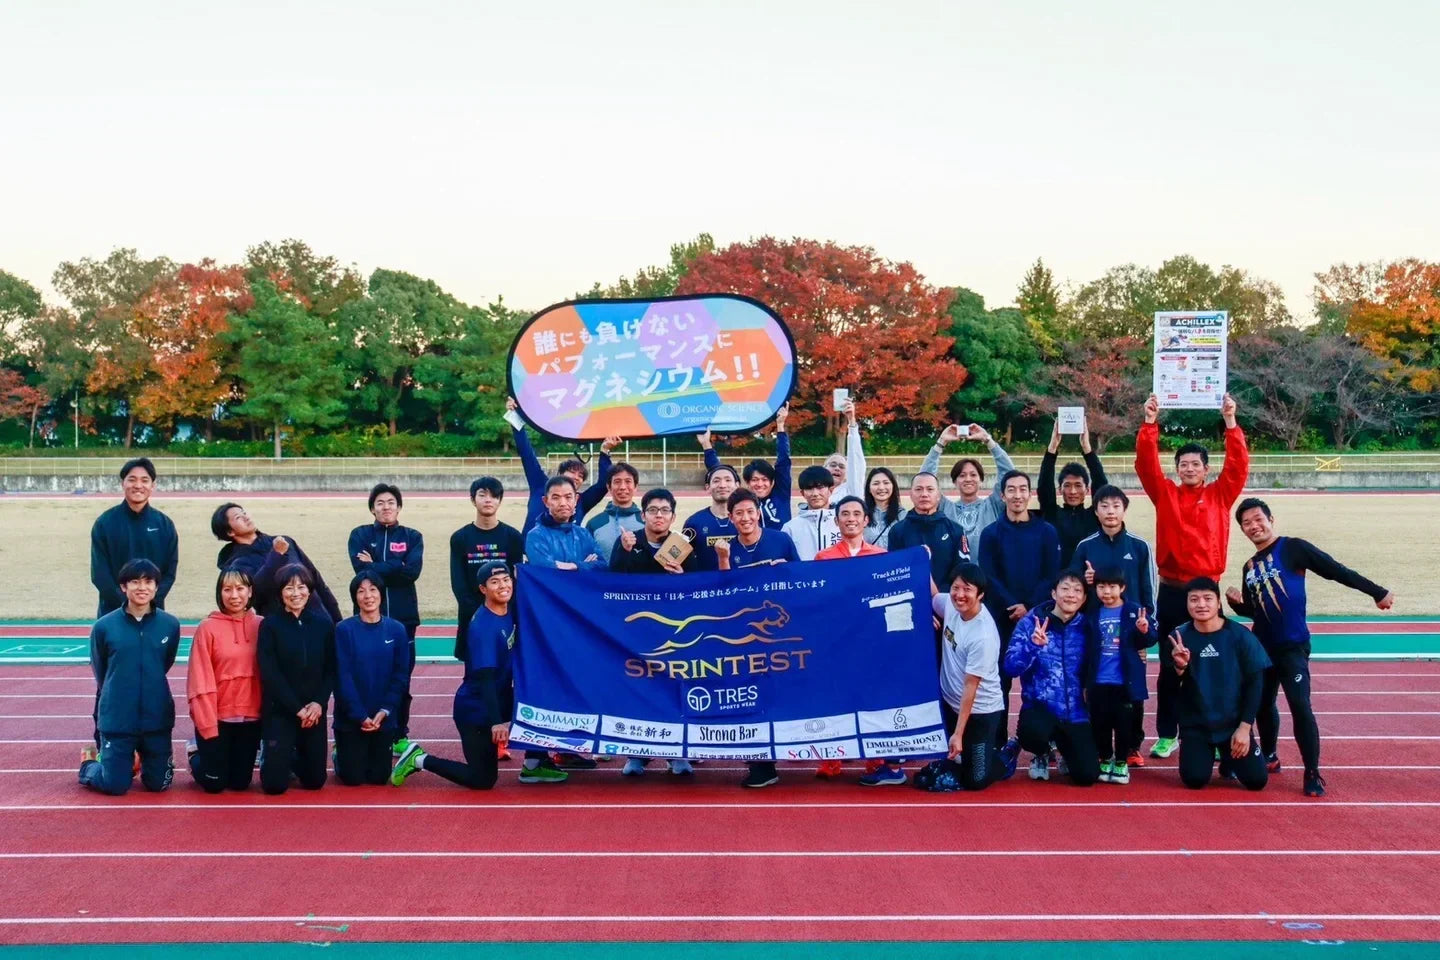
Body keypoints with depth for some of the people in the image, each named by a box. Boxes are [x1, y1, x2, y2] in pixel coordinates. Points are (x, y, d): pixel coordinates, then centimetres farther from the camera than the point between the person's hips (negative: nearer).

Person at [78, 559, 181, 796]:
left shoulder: (170, 625, -5)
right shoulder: (104, 626, -8)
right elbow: (100, 674, 7)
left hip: (157, 720, 2)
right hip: (116, 720, -2)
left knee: (159, 784, 9)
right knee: (116, 786, 2)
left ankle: (137, 761, 40)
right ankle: (90, 763, 34)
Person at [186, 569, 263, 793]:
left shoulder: (260, 627, 1)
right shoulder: (207, 628, -9)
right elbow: (200, 681, -10)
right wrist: (207, 725, -13)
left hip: (250, 717, 3)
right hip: (215, 717, -3)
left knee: (240, 782, 10)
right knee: (214, 783, 3)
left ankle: (210, 758, 41)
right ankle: (197, 758, 35)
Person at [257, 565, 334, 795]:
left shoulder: (324, 624, 2)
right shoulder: (270, 625, -6)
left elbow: (331, 669, 3)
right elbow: (269, 674, -11)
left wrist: (319, 703, -12)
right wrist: (297, 708, -15)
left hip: (314, 710, 3)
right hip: (279, 710, -2)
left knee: (315, 780, 5)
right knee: (275, 783, -5)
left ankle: (293, 759, 38)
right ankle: (274, 759, 29)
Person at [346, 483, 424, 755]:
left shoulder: (412, 537, 7)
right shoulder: (360, 535, 6)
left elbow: (413, 570, -10)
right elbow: (361, 569, -12)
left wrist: (376, 566, -8)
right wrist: (395, 568, -10)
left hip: (403, 616, 1)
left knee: (401, 678, 6)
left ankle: (400, 736, 16)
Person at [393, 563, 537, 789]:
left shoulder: (509, 614, -1)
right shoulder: (483, 627, -25)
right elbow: (484, 678, -32)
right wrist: (496, 722, -39)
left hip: (500, 700, 8)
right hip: (475, 710, -8)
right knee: (483, 780, -2)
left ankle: (534, 766, 9)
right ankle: (420, 759, 10)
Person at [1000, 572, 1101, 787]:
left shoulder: (1084, 627, 0)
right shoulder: (1030, 622, -6)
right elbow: (1010, 668, -14)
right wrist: (1033, 644, -27)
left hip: (1075, 713, 2)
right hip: (1039, 707, -2)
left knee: (1087, 775, -10)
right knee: (1035, 733, -36)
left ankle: (1066, 750, 28)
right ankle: (1042, 754, 5)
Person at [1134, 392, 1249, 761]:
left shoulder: (1220, 496, 5)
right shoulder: (1165, 493, 6)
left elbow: (1238, 465, -6)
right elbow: (1146, 463, -4)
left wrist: (1230, 422, -12)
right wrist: (1150, 423, -13)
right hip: (1171, 591, 1)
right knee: (1169, 666, 7)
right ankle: (1166, 735, 15)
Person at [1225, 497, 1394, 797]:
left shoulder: (1293, 548, -6)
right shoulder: (1250, 566, 12)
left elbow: (1337, 571, -8)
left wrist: (1377, 592, -8)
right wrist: (1236, 602, -4)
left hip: (1292, 646, -6)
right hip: (1262, 646, 7)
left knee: (1300, 706, -14)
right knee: (1262, 704, 14)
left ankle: (1313, 774, -8)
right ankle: (1269, 757, 33)